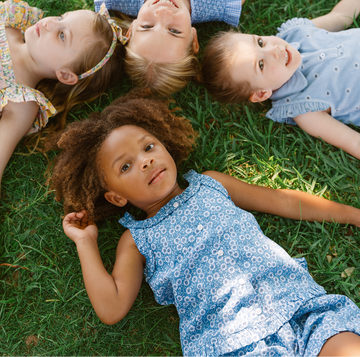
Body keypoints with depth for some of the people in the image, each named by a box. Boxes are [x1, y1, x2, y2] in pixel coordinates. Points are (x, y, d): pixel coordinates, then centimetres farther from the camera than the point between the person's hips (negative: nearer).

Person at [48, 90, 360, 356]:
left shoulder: (210, 185, 19)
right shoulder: (136, 240, 12)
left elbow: (285, 202, 23)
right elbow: (111, 309, 2)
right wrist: (86, 242, 6)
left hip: (296, 299, 3)